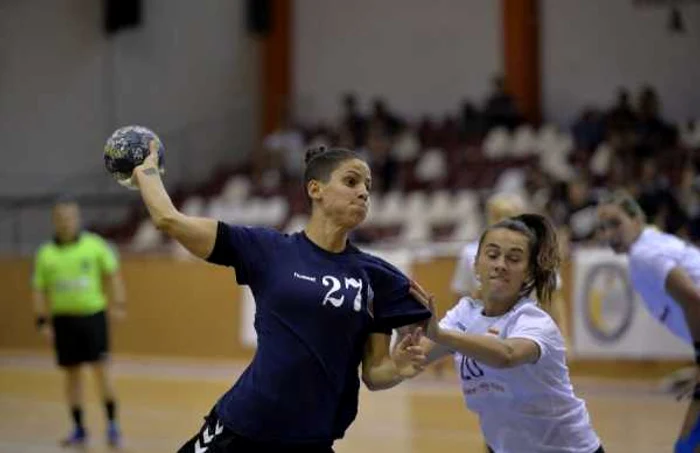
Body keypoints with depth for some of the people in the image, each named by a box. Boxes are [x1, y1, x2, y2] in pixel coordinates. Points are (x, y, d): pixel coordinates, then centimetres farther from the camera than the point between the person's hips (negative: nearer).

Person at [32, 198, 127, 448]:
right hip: (63, 319, 2)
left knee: (101, 369, -8)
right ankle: (79, 429, 15)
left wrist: (118, 303, -8)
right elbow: (39, 291, 8)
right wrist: (43, 322, 0)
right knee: (72, 374, 7)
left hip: (93, 315, -2)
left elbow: (113, 274, 3)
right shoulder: (45, 254, 4)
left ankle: (112, 425, -2)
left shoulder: (94, 245, -1)